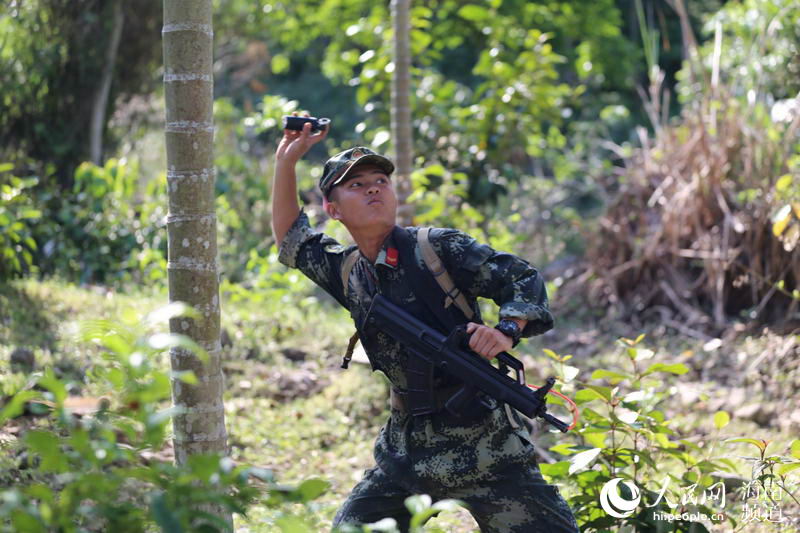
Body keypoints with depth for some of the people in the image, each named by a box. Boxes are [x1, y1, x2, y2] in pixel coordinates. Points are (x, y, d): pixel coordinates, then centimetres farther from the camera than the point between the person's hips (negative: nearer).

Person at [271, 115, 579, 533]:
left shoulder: (440, 248, -6)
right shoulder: (347, 272, 10)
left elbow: (522, 279, -8)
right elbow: (291, 239, 26)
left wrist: (508, 330, -28)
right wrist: (286, 163, 17)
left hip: (482, 446, -5)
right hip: (406, 449, 6)